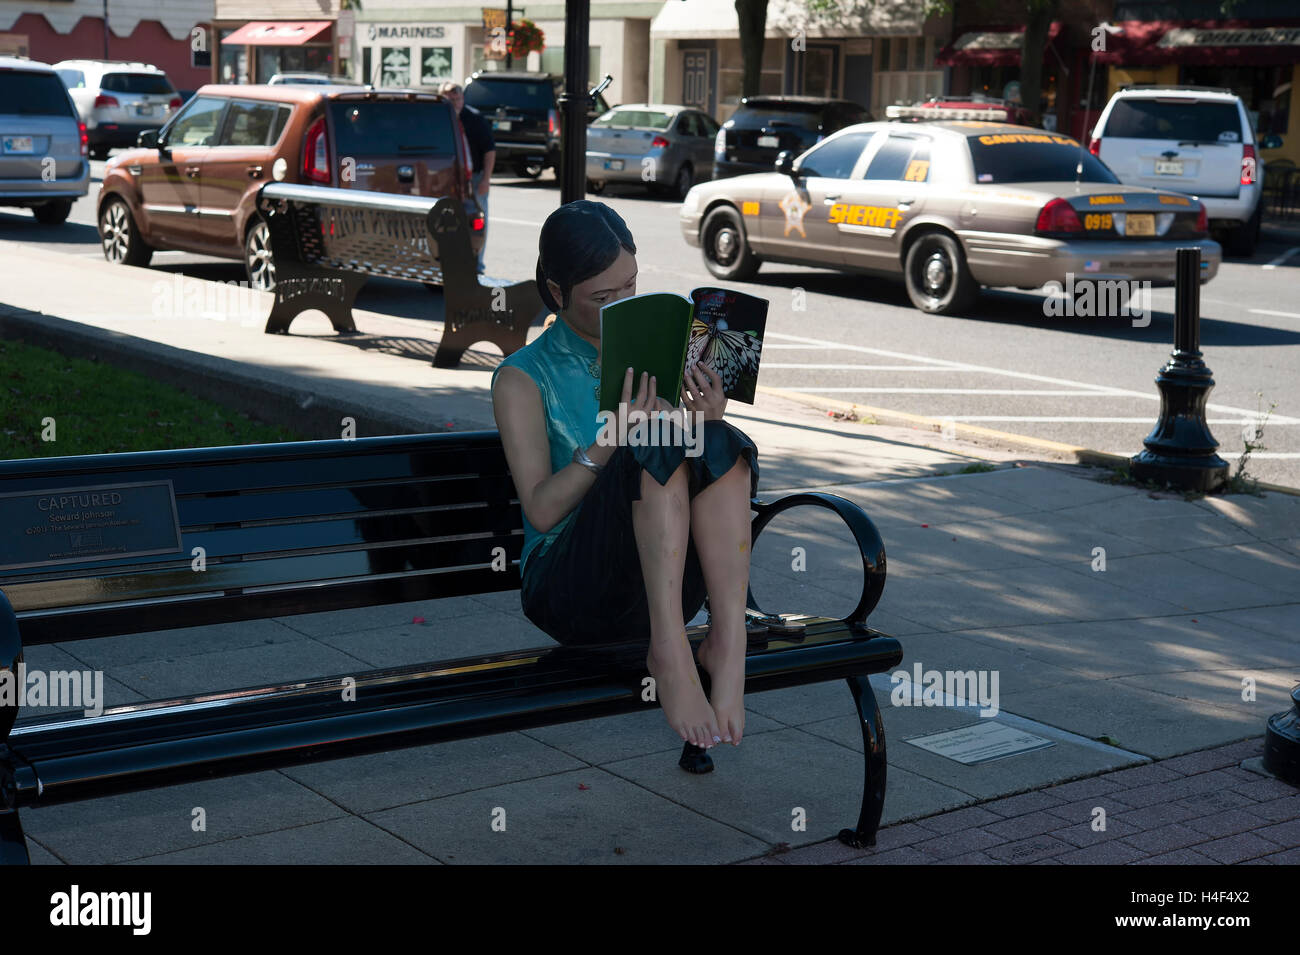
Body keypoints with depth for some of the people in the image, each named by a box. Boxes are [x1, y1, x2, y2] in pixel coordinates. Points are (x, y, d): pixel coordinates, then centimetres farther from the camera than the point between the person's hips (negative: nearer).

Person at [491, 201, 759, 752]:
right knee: (657, 450, -31)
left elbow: (707, 471, 13)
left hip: (663, 586, 4)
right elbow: (541, 511, -9)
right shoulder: (523, 379, 1)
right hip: (570, 591, -4)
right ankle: (669, 653, -36)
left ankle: (728, 641, -34)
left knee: (721, 445, -25)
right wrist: (610, 438, -23)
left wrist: (710, 420, -9)